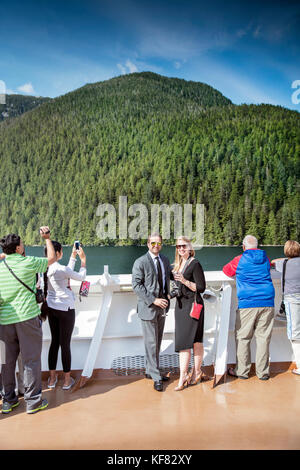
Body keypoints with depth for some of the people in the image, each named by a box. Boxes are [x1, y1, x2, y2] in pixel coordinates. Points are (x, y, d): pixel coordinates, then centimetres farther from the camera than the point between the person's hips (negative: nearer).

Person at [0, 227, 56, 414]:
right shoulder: (29, 263, -8)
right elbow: (52, 258, 5)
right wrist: (47, 238, 14)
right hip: (27, 317, -5)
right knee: (31, 359, 4)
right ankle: (33, 401, 13)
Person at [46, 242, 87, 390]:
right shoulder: (60, 269, -22)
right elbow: (81, 277, -8)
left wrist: (73, 257, 20)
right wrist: (83, 259, 2)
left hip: (51, 308, 7)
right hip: (65, 309, -7)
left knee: (54, 341, 17)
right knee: (65, 344, 5)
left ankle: (52, 378, 28)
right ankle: (67, 380, 20)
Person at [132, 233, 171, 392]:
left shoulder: (165, 260, 8)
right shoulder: (140, 262, -11)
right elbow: (136, 285, -14)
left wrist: (167, 298, 5)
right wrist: (153, 300, -19)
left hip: (161, 307, 6)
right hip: (148, 307, -6)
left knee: (157, 342, 16)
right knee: (151, 343, 0)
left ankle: (150, 371, 32)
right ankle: (156, 378, 13)